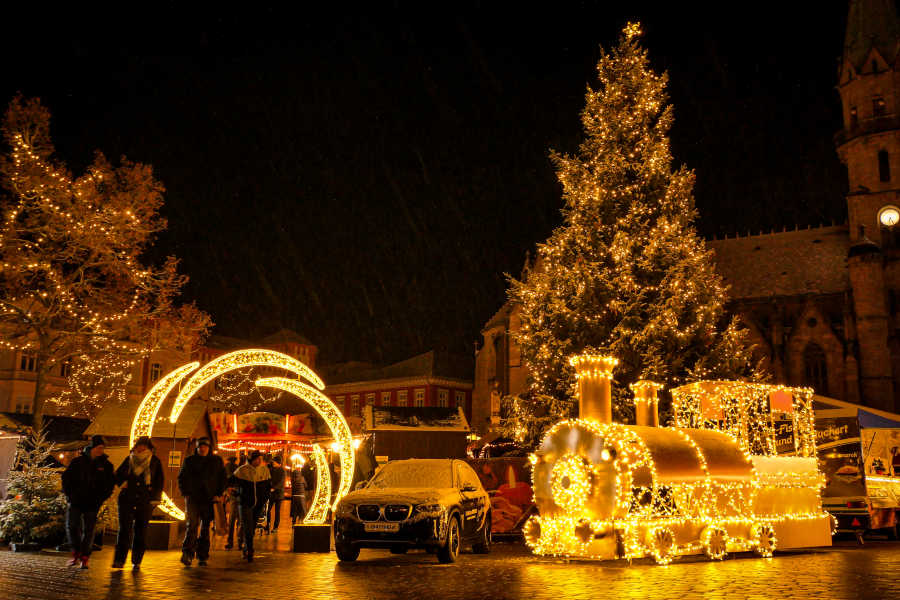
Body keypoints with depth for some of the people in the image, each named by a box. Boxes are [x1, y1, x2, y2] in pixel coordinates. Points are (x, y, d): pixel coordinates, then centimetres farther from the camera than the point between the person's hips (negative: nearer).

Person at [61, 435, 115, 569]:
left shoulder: (106, 465, 3)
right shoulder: (77, 462, 1)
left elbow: (110, 484, 8)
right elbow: (66, 478, 6)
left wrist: (100, 499, -2)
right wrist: (69, 495, -2)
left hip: (92, 504, 0)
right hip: (75, 502, 0)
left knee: (88, 530, 2)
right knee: (71, 526, -4)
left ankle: (84, 558, 10)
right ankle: (76, 554, 15)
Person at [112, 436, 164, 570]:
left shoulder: (155, 462, 6)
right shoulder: (129, 460, 9)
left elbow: (160, 482, 8)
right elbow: (117, 475, 20)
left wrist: (155, 499, 1)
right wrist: (122, 483, -1)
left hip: (145, 502, 0)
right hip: (127, 500, 1)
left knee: (141, 531, 3)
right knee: (124, 529, -7)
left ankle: (136, 561, 13)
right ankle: (119, 560, -4)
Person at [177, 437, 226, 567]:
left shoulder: (217, 461, 8)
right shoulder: (189, 461, 7)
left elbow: (223, 478, 11)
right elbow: (181, 477, 12)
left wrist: (218, 494, 1)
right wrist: (185, 493, 0)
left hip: (209, 499, 1)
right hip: (193, 498, -1)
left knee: (205, 528, 4)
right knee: (192, 524, -14)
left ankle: (202, 557, 11)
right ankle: (187, 553, -15)